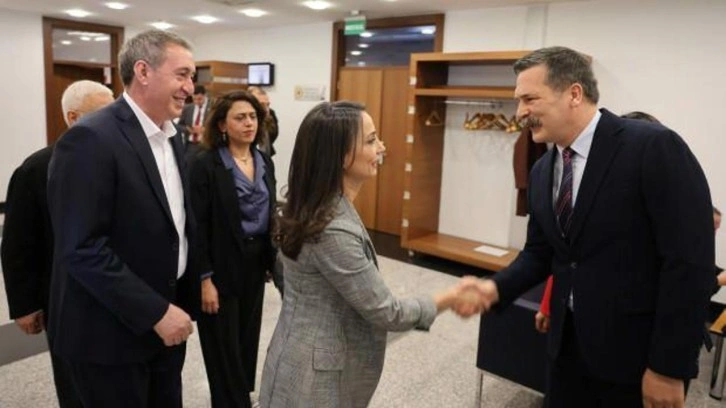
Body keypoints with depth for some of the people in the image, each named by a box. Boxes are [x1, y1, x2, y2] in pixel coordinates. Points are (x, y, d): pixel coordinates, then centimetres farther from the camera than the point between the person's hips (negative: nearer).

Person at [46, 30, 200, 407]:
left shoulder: (170, 136, 7)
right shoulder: (91, 139, -20)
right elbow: (81, 248, -23)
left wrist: (184, 299, 8)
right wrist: (154, 311, -21)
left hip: (166, 314, 8)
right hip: (112, 330, -7)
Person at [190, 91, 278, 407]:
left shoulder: (265, 163, 5)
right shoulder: (206, 165, -13)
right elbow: (198, 226, -15)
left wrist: (273, 260, 11)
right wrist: (204, 279, -16)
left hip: (255, 265, 6)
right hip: (221, 268, -6)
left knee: (248, 338, 19)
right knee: (224, 347, 7)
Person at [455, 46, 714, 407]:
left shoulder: (655, 147, -17)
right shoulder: (542, 172, 5)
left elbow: (691, 261, -18)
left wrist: (668, 368, -17)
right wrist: (497, 288, -8)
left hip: (637, 351, -6)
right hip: (569, 342, 6)